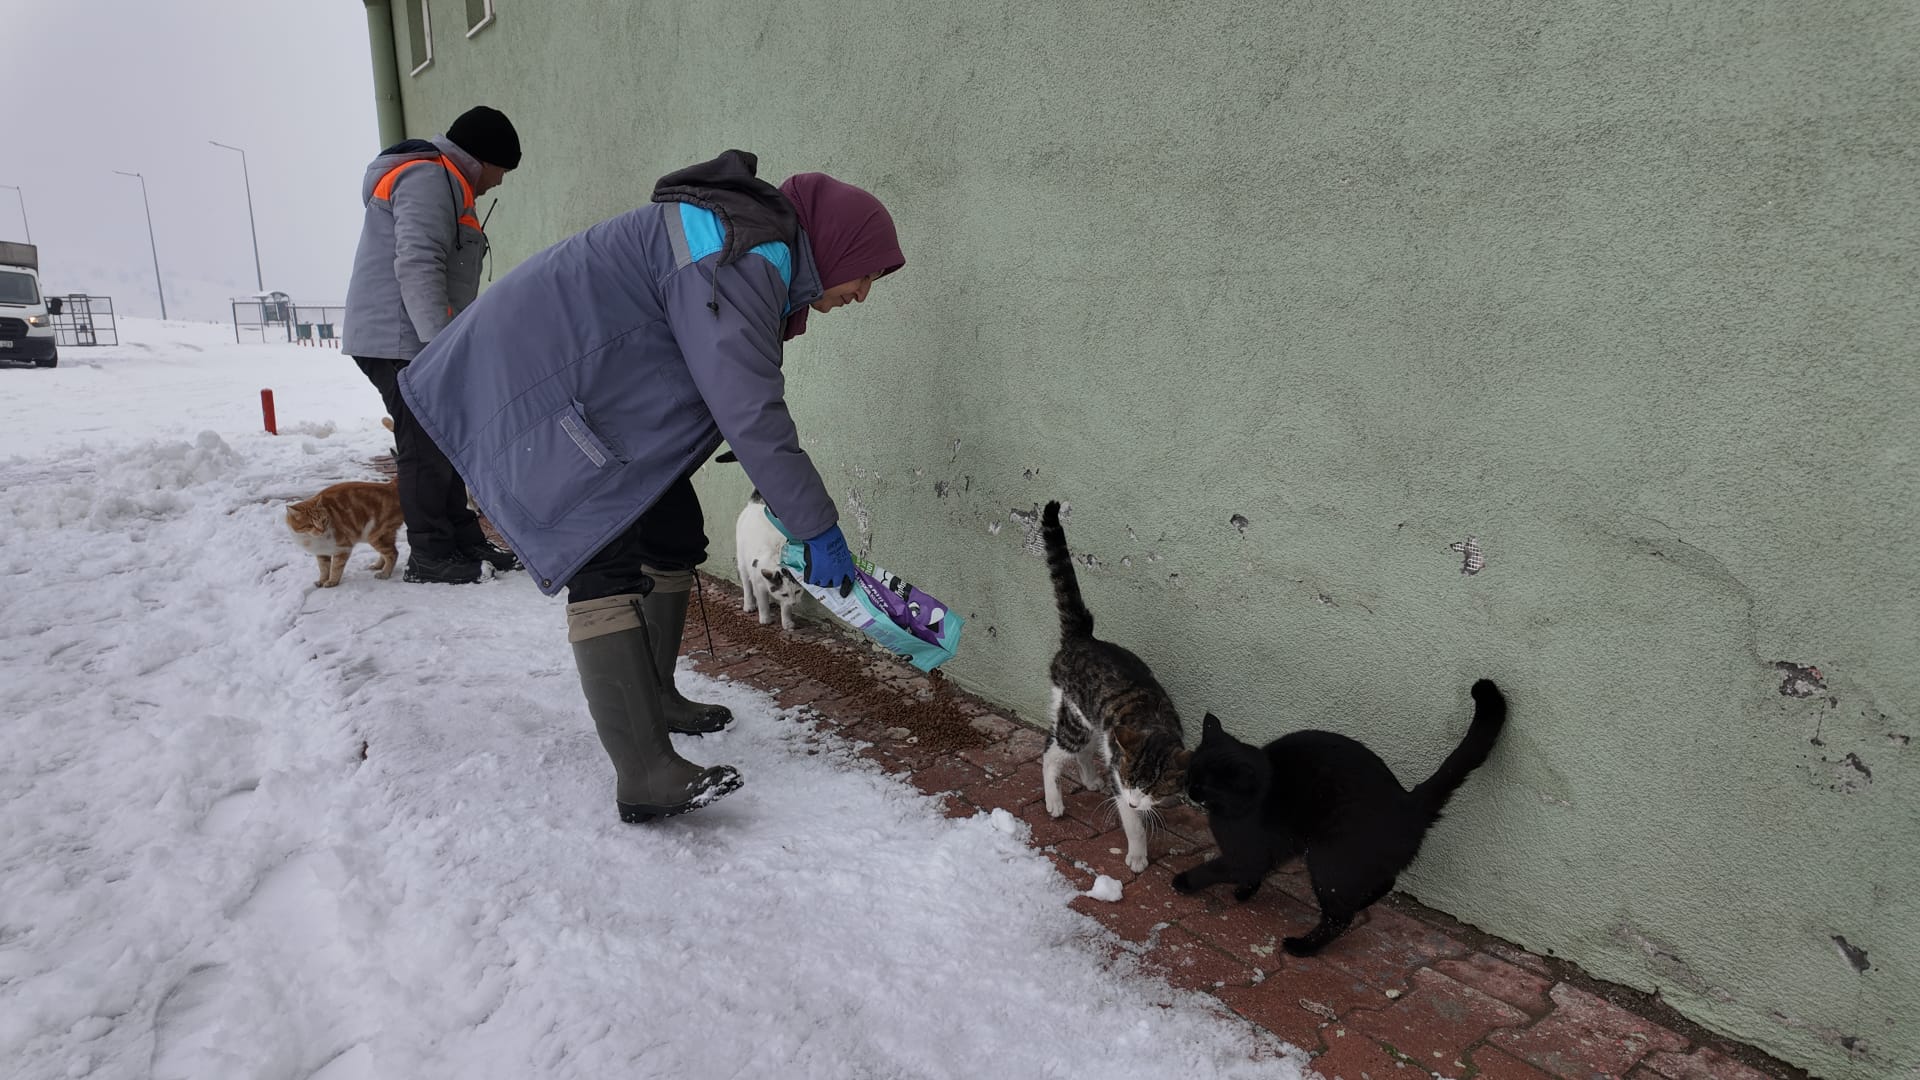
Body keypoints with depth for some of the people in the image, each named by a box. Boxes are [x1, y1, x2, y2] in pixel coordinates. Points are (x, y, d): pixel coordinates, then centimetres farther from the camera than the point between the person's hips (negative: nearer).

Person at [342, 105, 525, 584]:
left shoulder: (444, 183, 24)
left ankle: (464, 542, 16)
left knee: (444, 445, 11)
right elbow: (417, 264, -22)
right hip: (402, 341, -10)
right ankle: (431, 557, -2)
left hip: (420, 342, 10)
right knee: (426, 450, -8)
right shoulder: (428, 176, -10)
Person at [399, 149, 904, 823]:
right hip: (541, 392, -11)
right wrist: (818, 527, -22)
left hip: (596, 390, 11)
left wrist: (778, 498, 20)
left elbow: (742, 392, 18)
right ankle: (644, 775, -19)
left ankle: (654, 701, 24)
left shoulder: (755, 253, 10)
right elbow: (749, 411, -29)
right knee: (606, 561, -18)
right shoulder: (739, 260, -23)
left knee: (674, 534, 11)